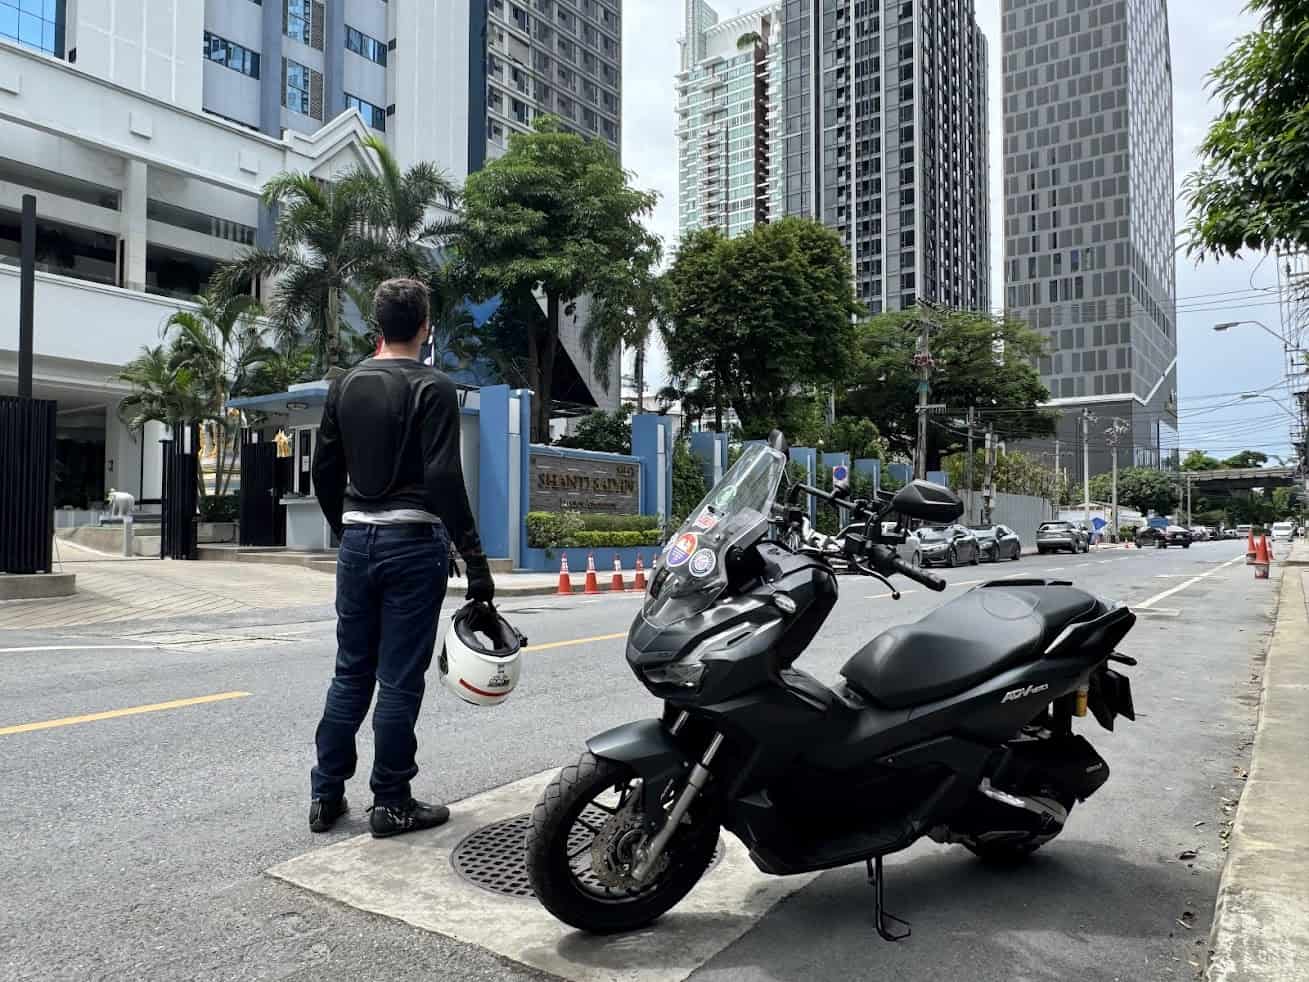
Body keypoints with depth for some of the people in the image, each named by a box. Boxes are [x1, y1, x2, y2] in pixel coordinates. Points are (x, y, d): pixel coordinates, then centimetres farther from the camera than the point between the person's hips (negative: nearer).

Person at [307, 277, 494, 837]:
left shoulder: (346, 385, 10)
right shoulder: (432, 388, -9)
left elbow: (324, 472, 13)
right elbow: (444, 480, -17)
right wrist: (475, 559, -15)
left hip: (357, 542, 6)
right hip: (413, 544, -6)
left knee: (351, 672, 15)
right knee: (399, 680, 2)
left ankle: (326, 795, 21)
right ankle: (391, 803, 11)